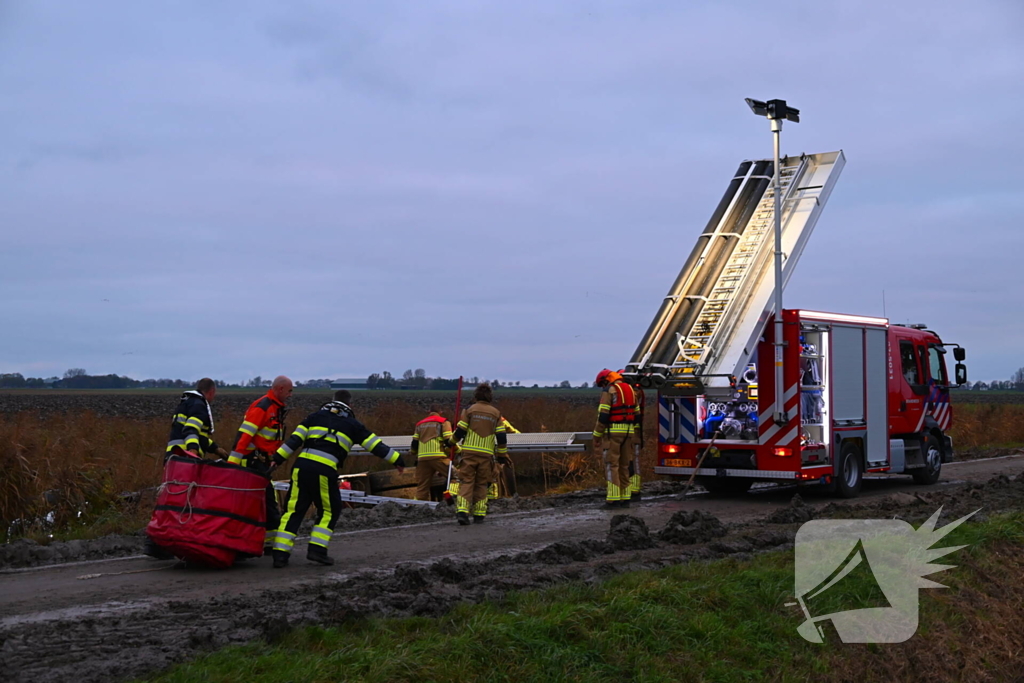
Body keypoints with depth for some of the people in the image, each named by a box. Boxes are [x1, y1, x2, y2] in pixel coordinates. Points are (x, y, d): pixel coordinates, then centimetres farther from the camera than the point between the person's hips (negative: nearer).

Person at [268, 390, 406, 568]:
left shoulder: (316, 416, 19)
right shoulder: (352, 424, 14)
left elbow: (295, 439, 9)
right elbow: (375, 445, 12)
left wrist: (277, 459, 8)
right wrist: (397, 460, 19)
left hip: (301, 466, 3)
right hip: (324, 471, -3)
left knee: (293, 510, 8)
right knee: (329, 511, 16)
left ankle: (280, 554, 1)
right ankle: (317, 550, 6)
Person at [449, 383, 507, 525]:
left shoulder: (469, 410, 2)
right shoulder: (496, 413, 8)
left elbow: (460, 431, 0)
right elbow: (501, 437, 5)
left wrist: (452, 441, 19)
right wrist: (502, 454, 15)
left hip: (469, 452, -1)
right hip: (486, 454, 1)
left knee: (466, 481, -1)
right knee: (481, 484, 10)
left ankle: (462, 511, -17)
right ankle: (479, 515, 8)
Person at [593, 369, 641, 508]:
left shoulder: (609, 391, -7)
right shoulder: (630, 390, 15)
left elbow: (603, 415, -13)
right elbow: (636, 415, 17)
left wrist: (596, 436, -8)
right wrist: (633, 436, 22)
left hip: (612, 432, -7)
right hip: (628, 432, 7)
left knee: (612, 465, -4)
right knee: (624, 466, 11)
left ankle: (613, 499, -8)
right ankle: (625, 498, 11)